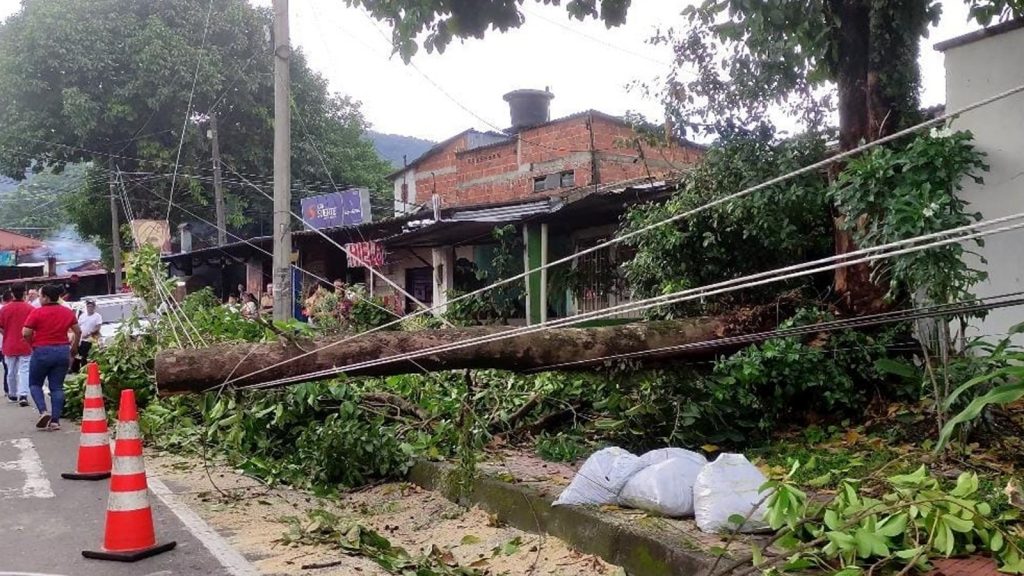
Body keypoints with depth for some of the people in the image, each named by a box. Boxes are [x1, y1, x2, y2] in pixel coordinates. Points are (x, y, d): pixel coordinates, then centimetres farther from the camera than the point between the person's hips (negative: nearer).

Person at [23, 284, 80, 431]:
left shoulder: (37, 313, -10)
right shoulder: (68, 312, 4)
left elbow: (26, 333, -13)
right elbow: (78, 332, 9)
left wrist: (33, 344, 6)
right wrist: (74, 348, 20)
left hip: (42, 351, -4)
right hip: (63, 351, 4)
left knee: (35, 383, 14)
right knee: (57, 387, 7)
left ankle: (43, 411, -6)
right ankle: (55, 420, 2)